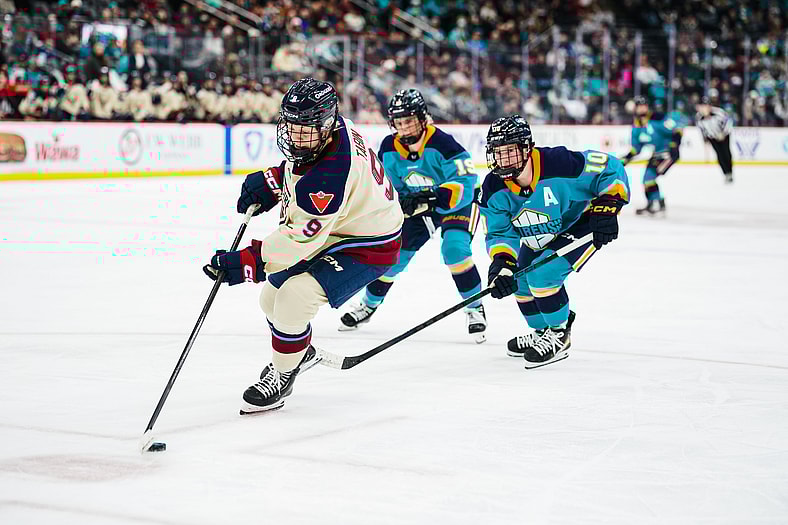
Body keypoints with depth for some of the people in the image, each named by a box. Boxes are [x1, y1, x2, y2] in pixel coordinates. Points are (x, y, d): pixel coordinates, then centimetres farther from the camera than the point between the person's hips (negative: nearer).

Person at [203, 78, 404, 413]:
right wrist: (270, 181, -1)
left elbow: (300, 238, -35)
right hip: (329, 232, 10)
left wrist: (246, 263, -36)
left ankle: (281, 377, -3)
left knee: (295, 297, -26)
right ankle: (301, 351, 45)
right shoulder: (323, 134, -10)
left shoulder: (330, 176, -37)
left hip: (368, 246, -10)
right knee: (272, 296, 16)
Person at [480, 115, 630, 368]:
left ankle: (559, 335, -1)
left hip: (582, 226, -7)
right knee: (520, 280, 10)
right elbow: (500, 232, -11)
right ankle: (542, 333, 37)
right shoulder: (494, 189, -19)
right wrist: (501, 262, -29)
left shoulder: (560, 163, -35)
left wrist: (607, 208, -30)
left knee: (542, 274, -23)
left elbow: (611, 169, -24)